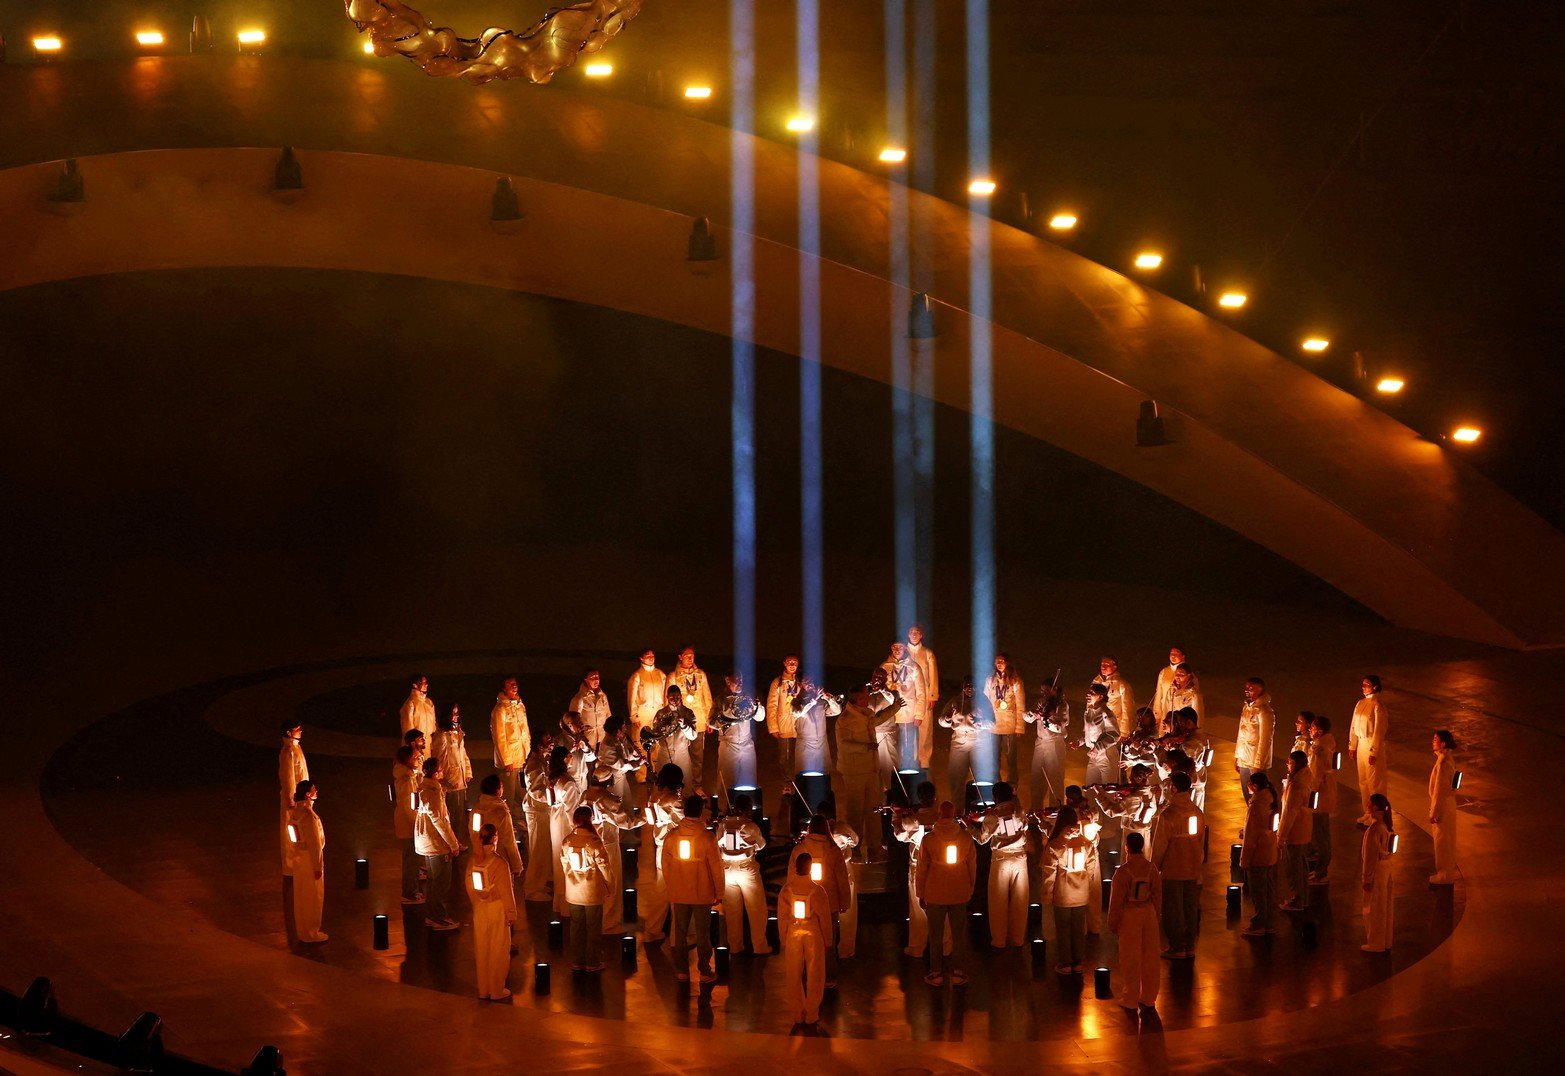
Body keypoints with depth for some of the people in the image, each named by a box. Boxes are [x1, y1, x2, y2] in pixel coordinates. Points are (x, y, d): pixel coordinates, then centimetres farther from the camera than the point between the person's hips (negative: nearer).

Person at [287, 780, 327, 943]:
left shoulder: (296, 811, 4)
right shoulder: (308, 815, -23)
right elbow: (314, 842, -21)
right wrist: (317, 866, -16)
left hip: (299, 857, 9)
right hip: (309, 858, -9)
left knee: (301, 896, 16)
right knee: (313, 897, 3)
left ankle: (302, 931, 25)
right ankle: (311, 934, 11)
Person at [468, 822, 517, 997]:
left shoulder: (473, 861, -4)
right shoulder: (499, 863, -21)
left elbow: (470, 887, 5)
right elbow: (506, 892, -16)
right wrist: (511, 914, -6)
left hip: (480, 910, 5)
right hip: (497, 910, -5)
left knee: (482, 950, 15)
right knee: (498, 952, 8)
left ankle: (483, 990, 23)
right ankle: (497, 991, 16)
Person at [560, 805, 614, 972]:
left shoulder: (566, 842, -6)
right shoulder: (593, 842, -20)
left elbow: (564, 867, 5)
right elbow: (604, 867, -14)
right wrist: (611, 888, 1)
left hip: (573, 894, 4)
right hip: (593, 893, -4)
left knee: (576, 927, 15)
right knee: (594, 928, 9)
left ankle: (577, 962, 22)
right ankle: (593, 963, 17)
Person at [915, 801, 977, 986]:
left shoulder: (929, 839, -9)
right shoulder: (966, 838, -5)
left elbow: (922, 868, -3)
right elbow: (972, 866, 3)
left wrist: (921, 895, 7)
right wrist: (970, 890, 16)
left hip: (935, 895, -1)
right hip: (960, 894, 1)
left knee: (936, 934, 9)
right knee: (958, 933, 11)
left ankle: (937, 974, 11)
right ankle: (957, 973, 14)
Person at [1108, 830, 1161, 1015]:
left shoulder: (1123, 872, -17)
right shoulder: (1151, 869, -4)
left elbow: (1116, 900, -12)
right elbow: (1157, 895, 5)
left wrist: (1113, 923, 0)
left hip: (1129, 917, -4)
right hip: (1149, 914, 4)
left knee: (1130, 960, 5)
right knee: (1149, 958, 12)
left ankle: (1130, 1001, 12)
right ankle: (1148, 998, 21)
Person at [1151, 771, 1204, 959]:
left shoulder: (1167, 814, -18)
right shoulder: (1197, 812, 1)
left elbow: (1160, 844, -13)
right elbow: (1202, 841, 11)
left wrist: (1155, 866, 0)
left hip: (1173, 869, -6)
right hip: (1193, 869, 6)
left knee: (1173, 910, 4)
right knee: (1191, 908, 13)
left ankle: (1177, 948, 8)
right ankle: (1190, 946, 19)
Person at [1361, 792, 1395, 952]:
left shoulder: (1375, 828, -24)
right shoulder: (1388, 824, 3)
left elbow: (1371, 855, -22)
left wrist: (1367, 878, -16)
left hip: (1377, 868, -9)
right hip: (1387, 866, 9)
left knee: (1373, 908, 6)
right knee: (1385, 906, 18)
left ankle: (1375, 944, 16)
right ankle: (1386, 942, 27)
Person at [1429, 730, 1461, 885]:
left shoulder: (1443, 762, -26)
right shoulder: (1448, 758, 3)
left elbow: (1440, 790, -23)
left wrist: (1433, 813, -17)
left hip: (1443, 804, -9)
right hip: (1448, 801, 9)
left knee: (1442, 841, 5)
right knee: (1447, 840, 21)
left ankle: (1445, 875, 17)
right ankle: (1451, 871, 33)